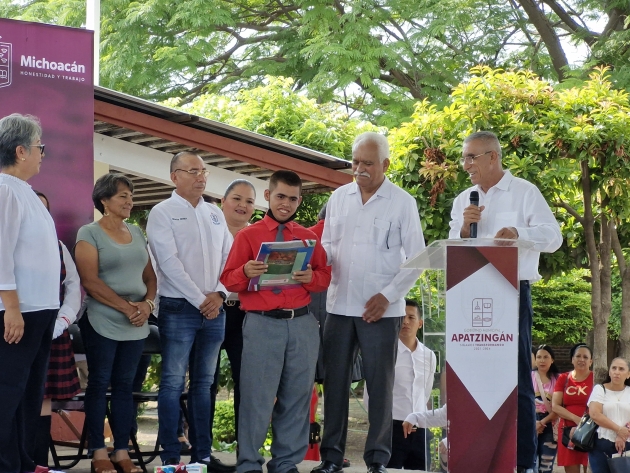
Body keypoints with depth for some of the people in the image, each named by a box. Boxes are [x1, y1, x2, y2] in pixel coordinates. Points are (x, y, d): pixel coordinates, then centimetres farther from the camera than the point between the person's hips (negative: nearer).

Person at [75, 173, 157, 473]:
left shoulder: (137, 233, 13)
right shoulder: (89, 233, -4)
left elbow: (150, 275, 14)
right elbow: (90, 280, -12)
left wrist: (147, 304, -6)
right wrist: (126, 307, -15)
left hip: (136, 324, 5)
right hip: (102, 322, -5)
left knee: (125, 385, 6)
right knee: (99, 384, -1)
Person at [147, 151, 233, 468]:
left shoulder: (215, 214, 14)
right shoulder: (162, 213, -3)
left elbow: (229, 257, 10)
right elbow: (169, 263, -12)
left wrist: (220, 294, -6)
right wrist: (199, 300, -14)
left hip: (214, 309, 5)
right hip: (179, 309, -5)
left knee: (203, 383, 9)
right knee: (173, 383, -3)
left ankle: (202, 453, 13)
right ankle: (170, 456, 1)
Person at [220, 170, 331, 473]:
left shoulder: (309, 237, 12)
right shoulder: (247, 236, 4)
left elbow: (325, 277, 12)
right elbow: (228, 281, 3)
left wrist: (311, 277, -10)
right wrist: (246, 272, -18)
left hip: (302, 323, 3)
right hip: (262, 324, -3)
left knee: (297, 396, 6)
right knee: (257, 395, -2)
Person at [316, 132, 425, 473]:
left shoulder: (402, 202, -2)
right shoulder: (338, 198, 9)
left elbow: (416, 257, -3)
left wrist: (388, 295, -11)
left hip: (380, 309, -3)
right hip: (339, 305, 4)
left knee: (379, 384, 3)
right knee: (335, 381, 6)